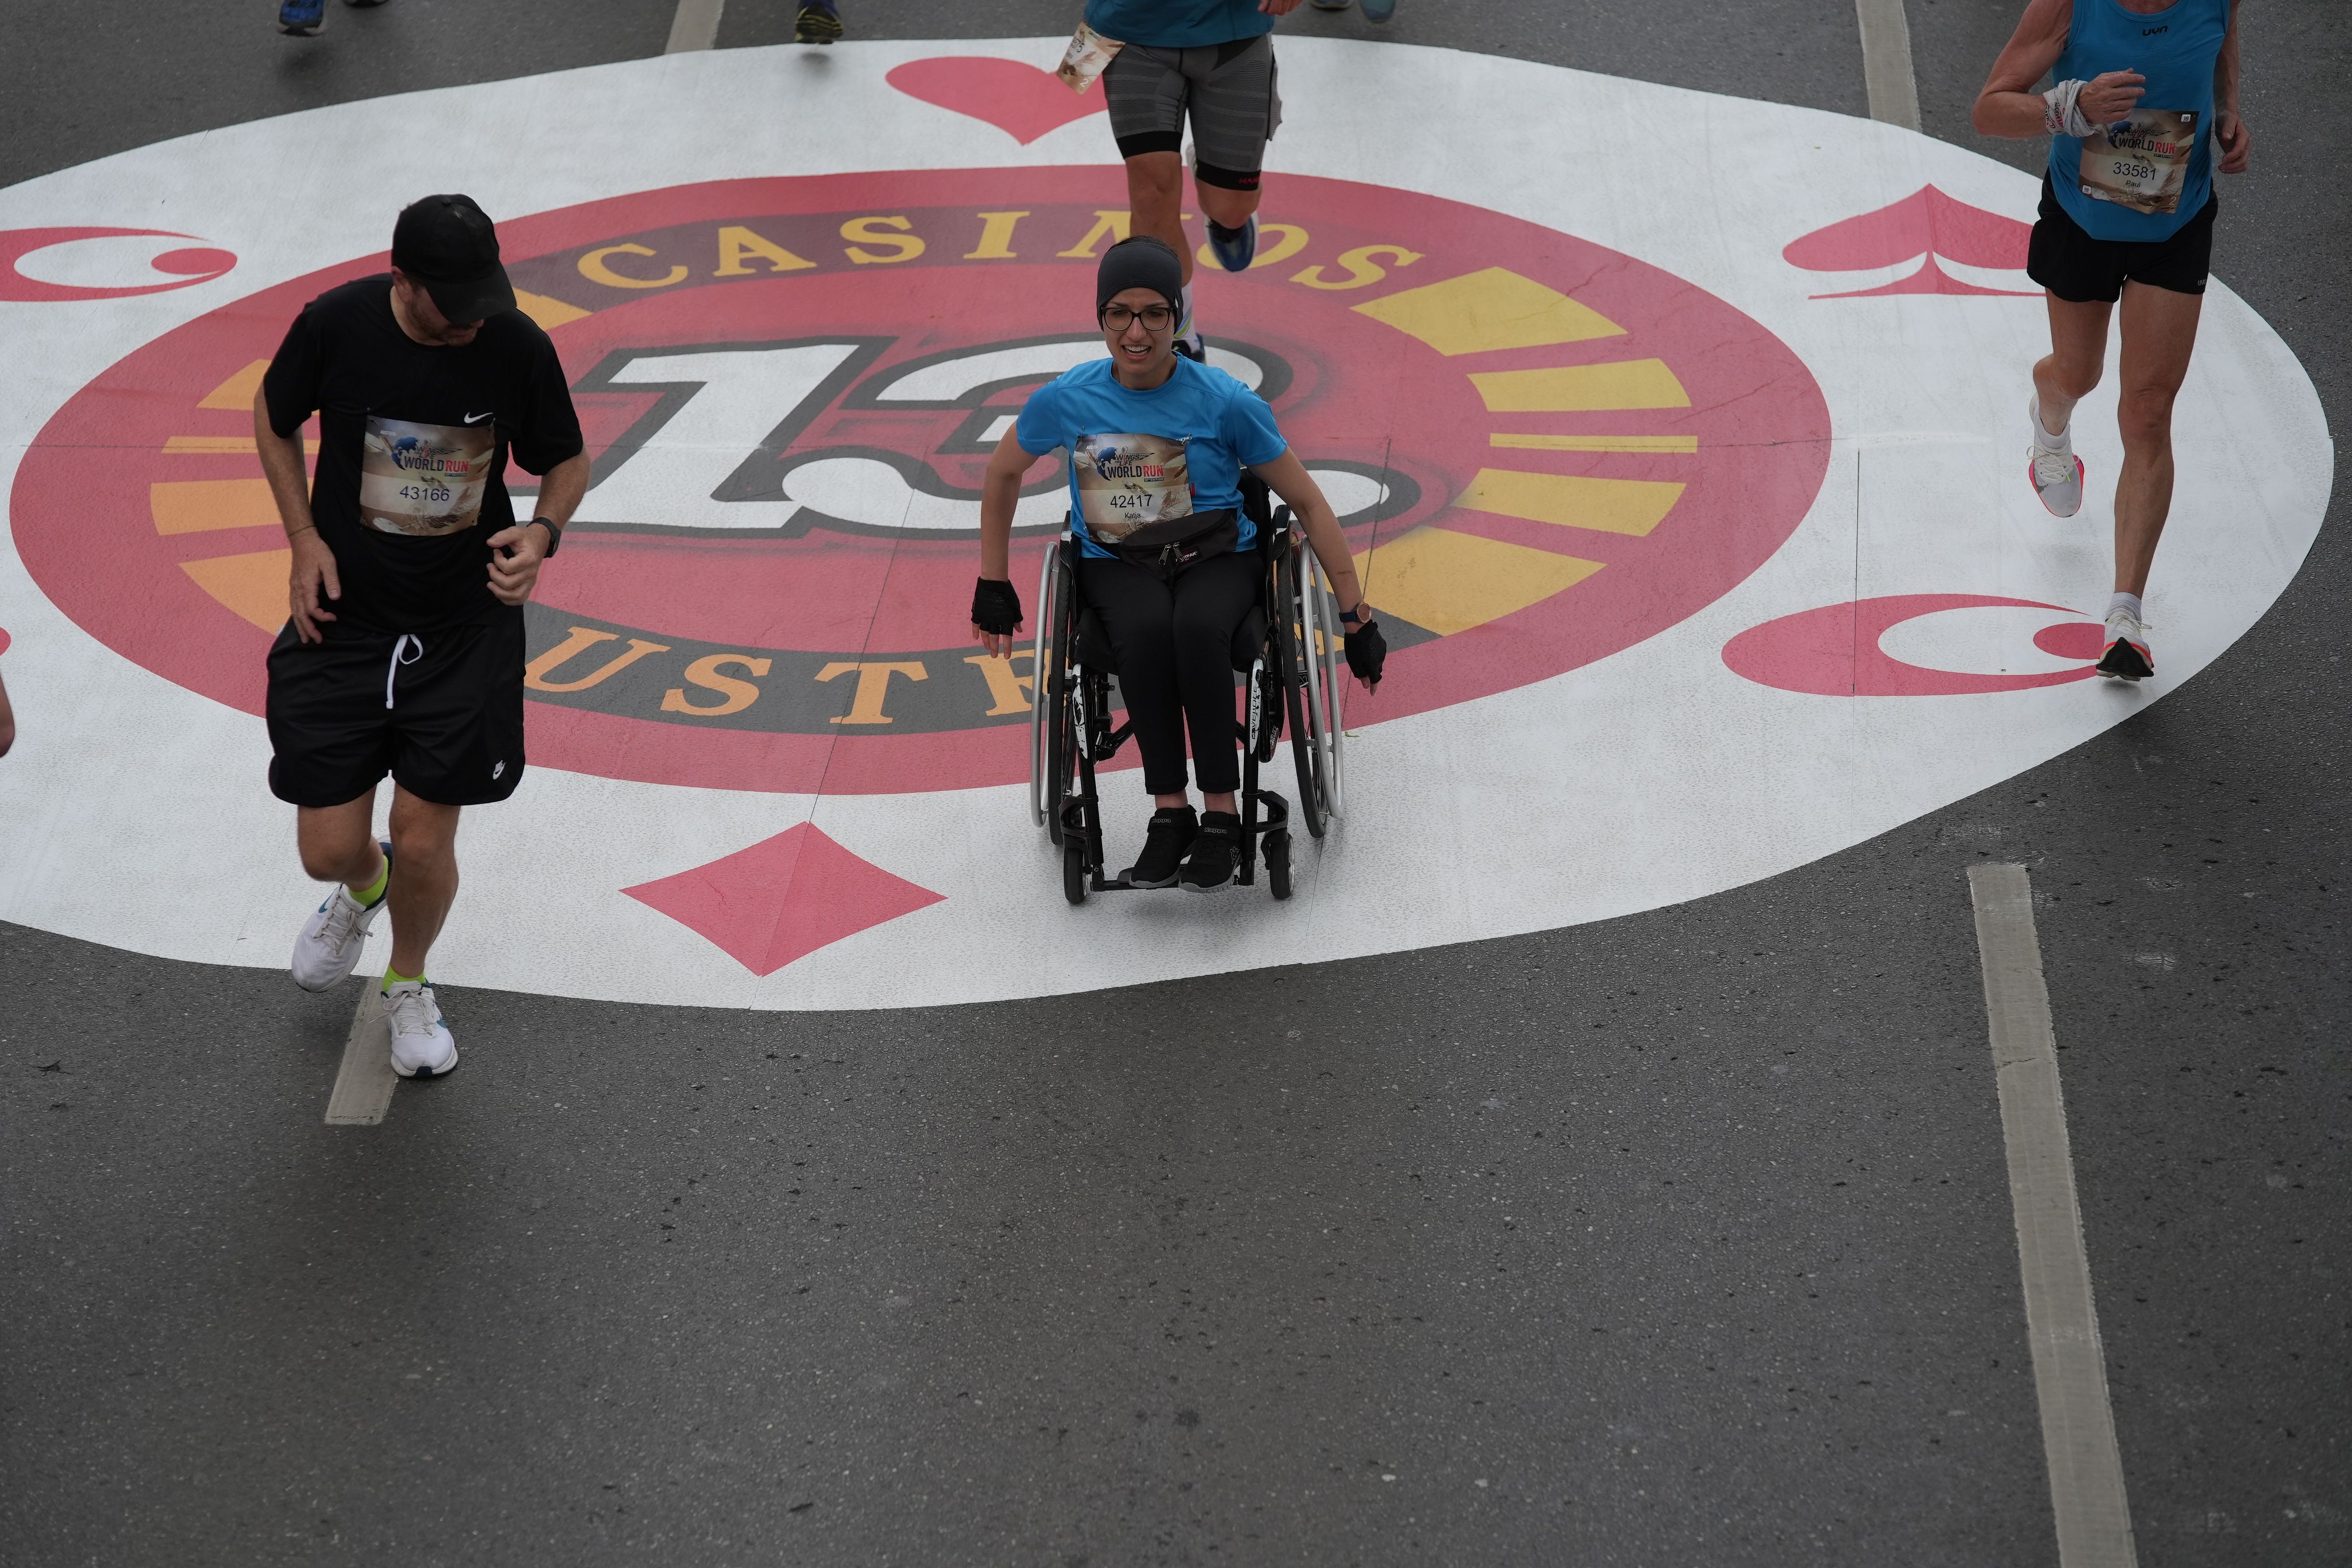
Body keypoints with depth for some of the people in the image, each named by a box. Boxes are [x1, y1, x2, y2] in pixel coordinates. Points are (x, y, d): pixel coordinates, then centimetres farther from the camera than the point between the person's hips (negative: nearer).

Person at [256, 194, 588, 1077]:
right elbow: (273, 414, 5)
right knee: (328, 851, 2)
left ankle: (408, 985, 34)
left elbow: (568, 460, 4)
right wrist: (304, 539, -4)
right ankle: (363, 889, 42)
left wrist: (543, 531, -18)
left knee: (424, 845, 1)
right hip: (344, 616, 0)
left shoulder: (518, 348, -14)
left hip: (467, 629, 0)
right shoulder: (336, 325, -16)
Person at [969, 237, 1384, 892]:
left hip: (1216, 560, -1)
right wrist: (993, 587, 17)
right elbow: (1003, 475, 14)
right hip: (1117, 565, 1)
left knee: (1197, 628, -37)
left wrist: (1356, 617, -2)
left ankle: (1221, 815, -27)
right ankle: (1170, 813, -27)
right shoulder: (1066, 400, -7)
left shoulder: (1226, 403, -12)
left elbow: (1308, 502, -2)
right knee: (1145, 631, -35)